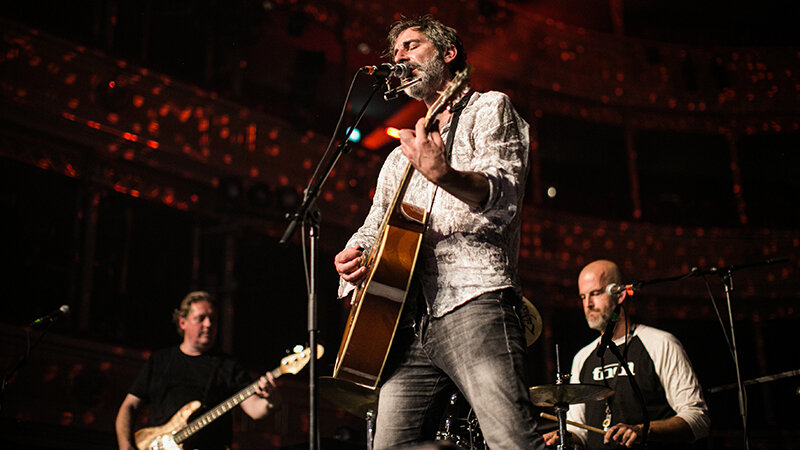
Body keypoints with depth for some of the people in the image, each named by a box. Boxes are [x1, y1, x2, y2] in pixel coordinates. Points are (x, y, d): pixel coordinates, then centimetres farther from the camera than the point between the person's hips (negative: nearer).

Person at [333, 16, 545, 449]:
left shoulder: (489, 108, 11)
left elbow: (502, 197, -8)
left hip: (472, 299, -6)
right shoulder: (402, 152, 31)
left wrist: (443, 174, -29)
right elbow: (374, 224, 31)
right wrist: (353, 256, 6)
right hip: (408, 320, 7)